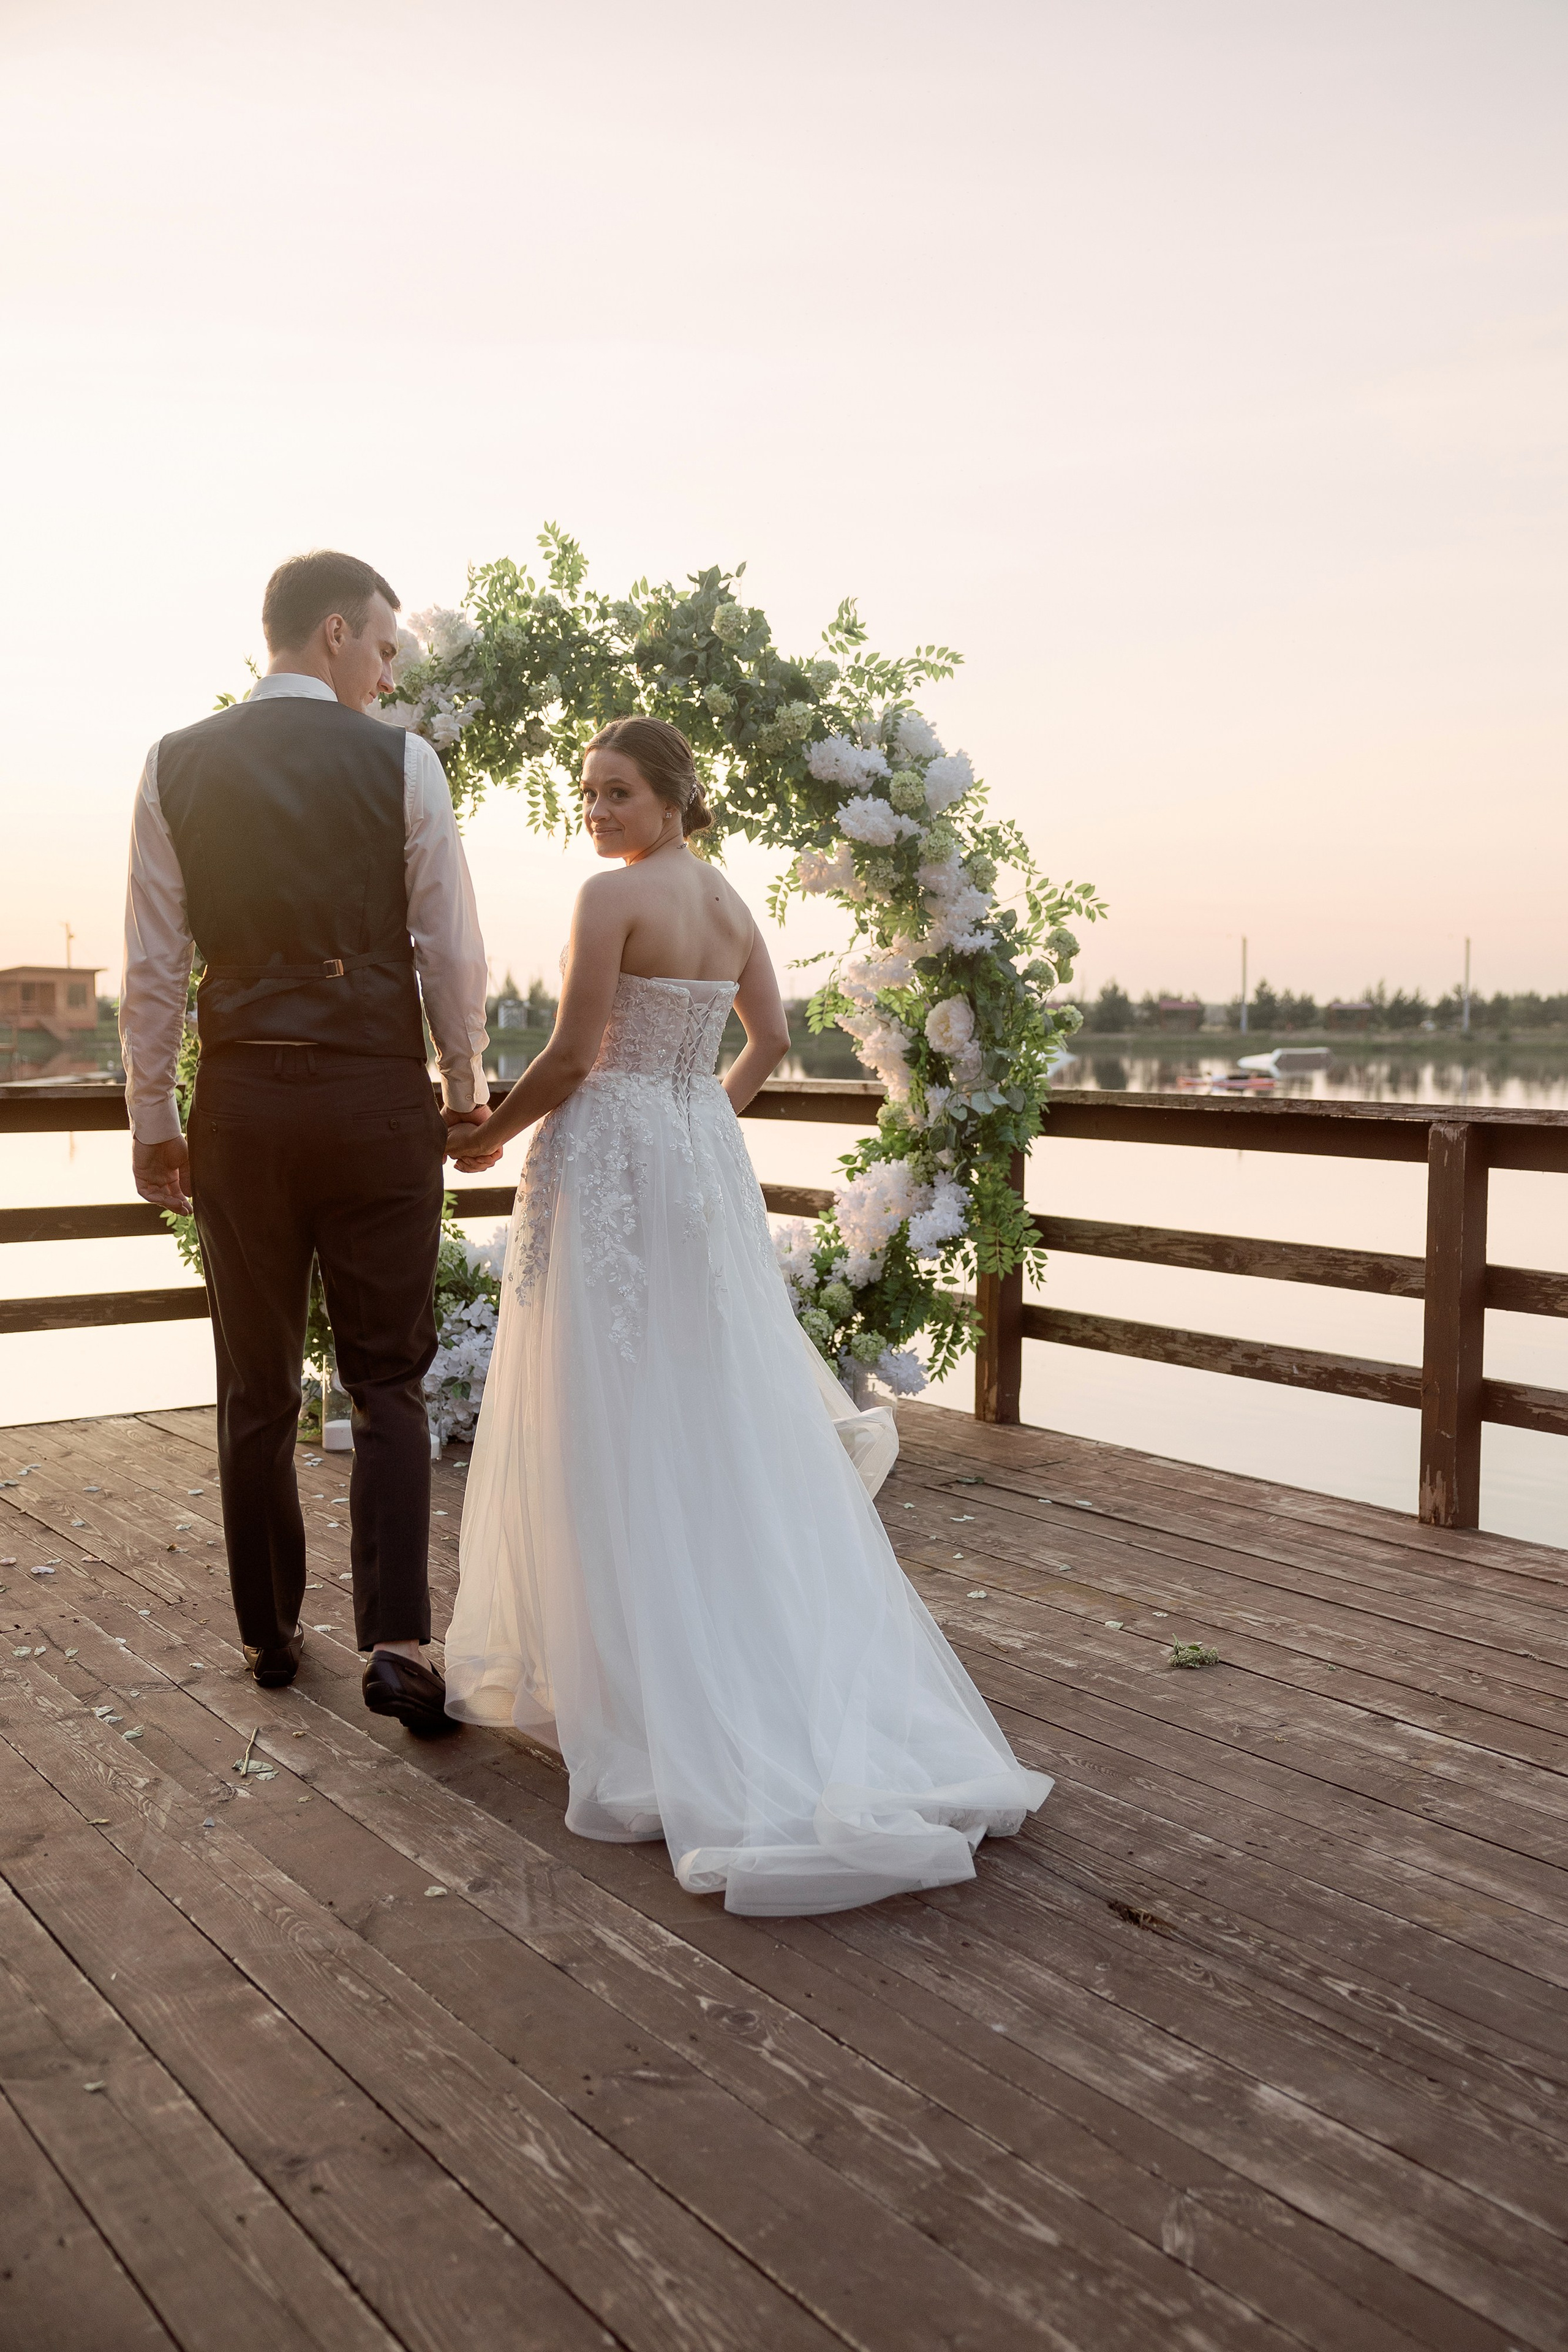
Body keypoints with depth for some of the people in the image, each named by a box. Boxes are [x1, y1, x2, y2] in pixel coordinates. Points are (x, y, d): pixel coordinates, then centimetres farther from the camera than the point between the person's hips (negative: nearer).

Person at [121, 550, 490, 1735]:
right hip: (378, 1100, -2)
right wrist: (467, 1087, 10)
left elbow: (153, 965, 2)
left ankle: (269, 1632, 23)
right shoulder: (401, 762, -4)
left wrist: (153, 1117, 9)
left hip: (242, 1103, 2)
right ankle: (398, 1642, -3)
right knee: (388, 1382, 6)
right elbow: (450, 948, -3)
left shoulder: (177, 764, 3)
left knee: (257, 1386, 12)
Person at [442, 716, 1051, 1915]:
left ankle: (626, 1676, 6)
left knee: (612, 1425, 0)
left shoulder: (613, 895, -12)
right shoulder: (732, 902, 11)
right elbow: (770, 1041, 17)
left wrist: (490, 1133, 0)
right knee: (728, 1422, 11)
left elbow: (571, 1057, -14)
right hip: (706, 1166, 8)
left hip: (609, 1158, -7)